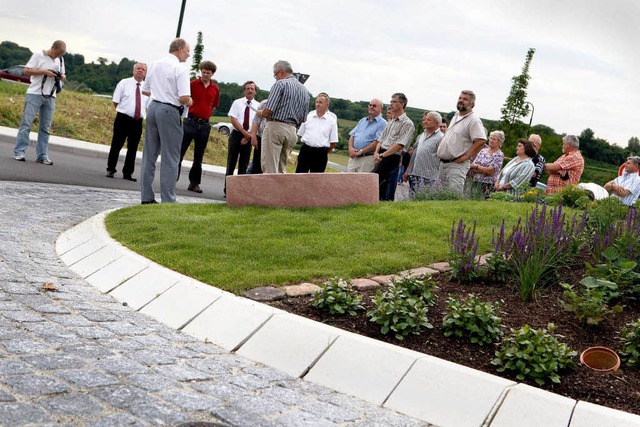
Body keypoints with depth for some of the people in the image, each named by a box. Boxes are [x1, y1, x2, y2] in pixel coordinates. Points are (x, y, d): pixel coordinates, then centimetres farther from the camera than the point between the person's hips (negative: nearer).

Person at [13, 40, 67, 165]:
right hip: (35, 94, -5)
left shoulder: (60, 60, 12)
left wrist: (62, 77, -4)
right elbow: (26, 70, -6)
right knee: (26, 123, -4)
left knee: (45, 128, 4)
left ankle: (42, 156, 7)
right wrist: (44, 72, -16)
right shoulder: (38, 55, -3)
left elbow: (63, 75, 20)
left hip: (50, 97, 5)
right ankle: (19, 152, -2)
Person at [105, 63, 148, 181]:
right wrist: (122, 110, 1)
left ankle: (128, 173, 19)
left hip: (138, 121, 3)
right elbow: (115, 101, 3)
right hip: (123, 119, -3)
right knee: (116, 145, 2)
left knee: (133, 148, 9)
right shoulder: (124, 83, 1)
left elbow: (148, 106, 13)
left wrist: (145, 116, 4)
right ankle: (110, 169, 17)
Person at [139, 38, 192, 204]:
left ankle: (146, 197, 16)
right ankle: (167, 200, -1)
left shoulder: (155, 65, 12)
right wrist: (189, 102, 2)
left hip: (153, 107, 7)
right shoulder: (180, 68, -10)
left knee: (149, 155, 11)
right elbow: (184, 98, -18)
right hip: (170, 111, -7)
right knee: (170, 158, -2)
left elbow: (145, 90, 18)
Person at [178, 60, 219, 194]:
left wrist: (206, 114, 11)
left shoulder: (215, 89, 9)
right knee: (180, 151, -5)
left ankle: (194, 183, 15)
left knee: (199, 156, 8)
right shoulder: (192, 84, -2)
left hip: (204, 124, 3)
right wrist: (192, 112, -1)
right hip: (190, 122, -3)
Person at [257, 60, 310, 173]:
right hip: (292, 131, 7)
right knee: (281, 170, 12)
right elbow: (303, 118, 16)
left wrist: (261, 113, 6)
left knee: (270, 169, -7)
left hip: (275, 127, -7)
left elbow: (269, 110, -14)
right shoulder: (304, 90, 16)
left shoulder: (280, 84, -6)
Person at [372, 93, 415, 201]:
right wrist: (376, 152, -2)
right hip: (381, 158, 8)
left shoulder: (407, 124, -6)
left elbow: (399, 145, -15)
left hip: (392, 159, -8)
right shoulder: (390, 122, 21)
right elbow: (381, 139, 18)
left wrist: (382, 155, -18)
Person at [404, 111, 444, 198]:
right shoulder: (421, 136, 18)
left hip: (428, 177, -8)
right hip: (414, 174, 8)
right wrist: (407, 171, 19)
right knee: (412, 199, 9)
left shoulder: (440, 138, -6)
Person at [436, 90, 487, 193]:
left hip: (457, 164, -9)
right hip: (443, 163, 9)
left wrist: (466, 157, -20)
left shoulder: (474, 120, -11)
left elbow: (481, 141, -23)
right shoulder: (455, 117, 18)